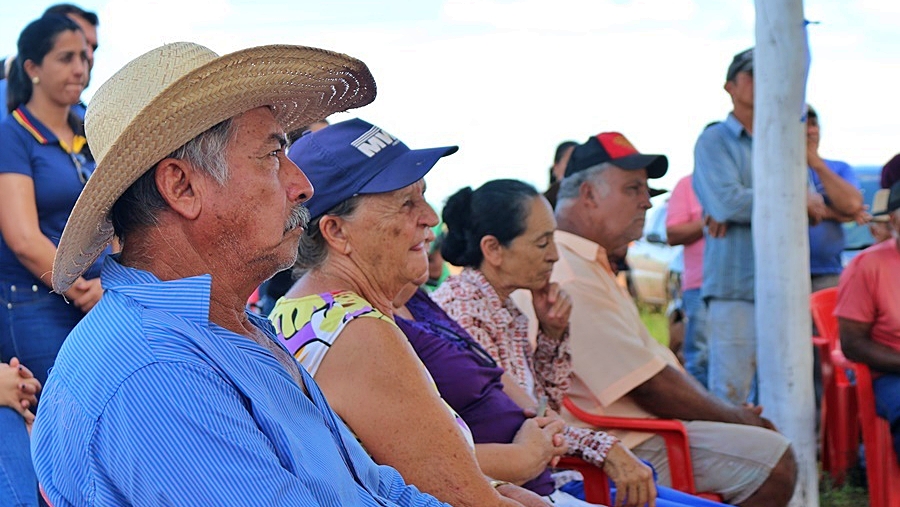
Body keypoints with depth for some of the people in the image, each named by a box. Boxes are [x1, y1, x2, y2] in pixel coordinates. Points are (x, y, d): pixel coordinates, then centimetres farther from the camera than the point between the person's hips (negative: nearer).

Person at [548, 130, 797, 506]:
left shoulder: (588, 264, 16)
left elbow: (655, 363, 17)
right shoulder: (572, 277, -21)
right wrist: (737, 417, -8)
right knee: (773, 461, -18)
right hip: (625, 446, -11)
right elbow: (648, 388, -21)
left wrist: (736, 414, 8)